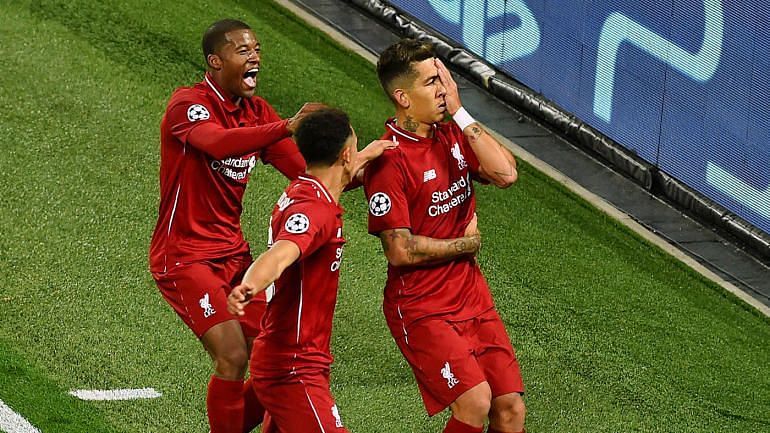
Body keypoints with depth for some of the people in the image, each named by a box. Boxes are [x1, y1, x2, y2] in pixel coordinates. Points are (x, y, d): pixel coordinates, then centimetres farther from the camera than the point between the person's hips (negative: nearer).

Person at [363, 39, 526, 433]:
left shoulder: (452, 135, 5)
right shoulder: (388, 160, -16)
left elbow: (505, 173, -10)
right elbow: (400, 251, -18)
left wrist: (460, 113, -9)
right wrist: (468, 243, -5)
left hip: (472, 297, 7)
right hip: (420, 308, -7)